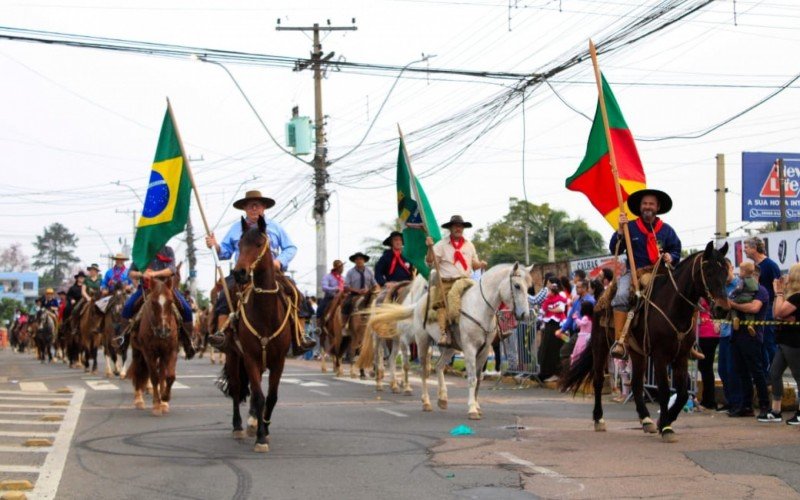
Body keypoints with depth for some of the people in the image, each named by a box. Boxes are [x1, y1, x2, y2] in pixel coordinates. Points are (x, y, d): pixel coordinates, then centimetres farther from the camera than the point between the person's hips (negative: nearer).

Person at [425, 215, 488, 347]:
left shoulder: (469, 245, 18)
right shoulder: (442, 245, 5)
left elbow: (474, 264, 25)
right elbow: (430, 263, 1)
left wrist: (481, 264, 2)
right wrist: (430, 248, -14)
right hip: (446, 283, -3)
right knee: (443, 304, -25)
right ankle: (443, 334, -32)